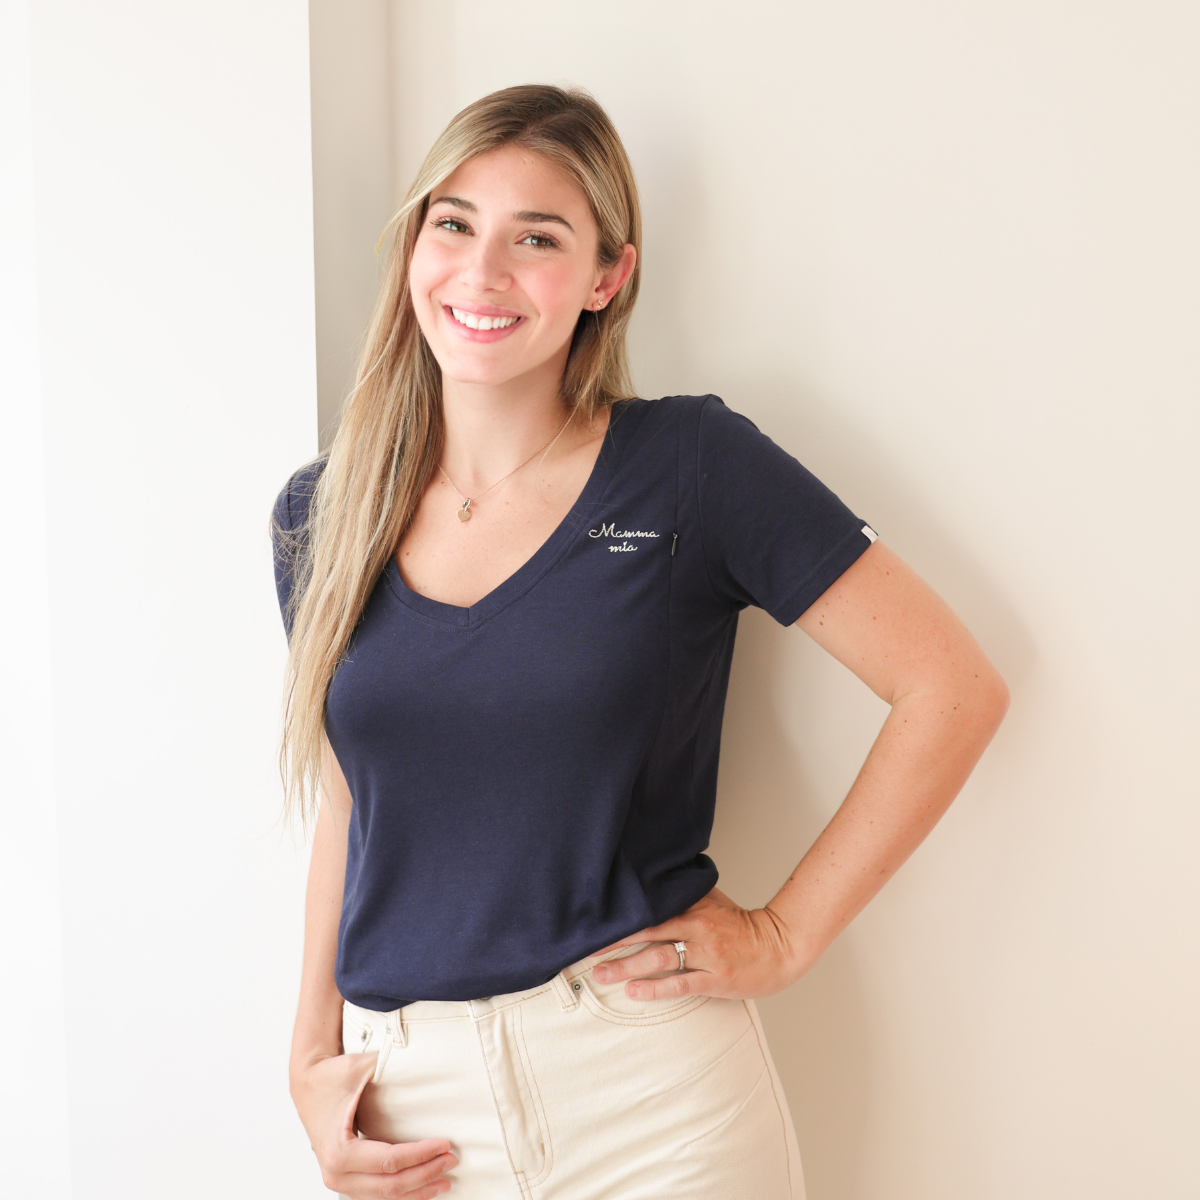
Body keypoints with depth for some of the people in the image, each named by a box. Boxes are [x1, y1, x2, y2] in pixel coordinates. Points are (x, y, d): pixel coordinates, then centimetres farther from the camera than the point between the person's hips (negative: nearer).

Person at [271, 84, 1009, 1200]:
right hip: (411, 1104, 4)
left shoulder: (693, 466, -8)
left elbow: (953, 688, -8)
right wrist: (312, 1057, 4)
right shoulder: (319, 516, 4)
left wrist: (783, 934, -8)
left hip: (654, 1102, -3)